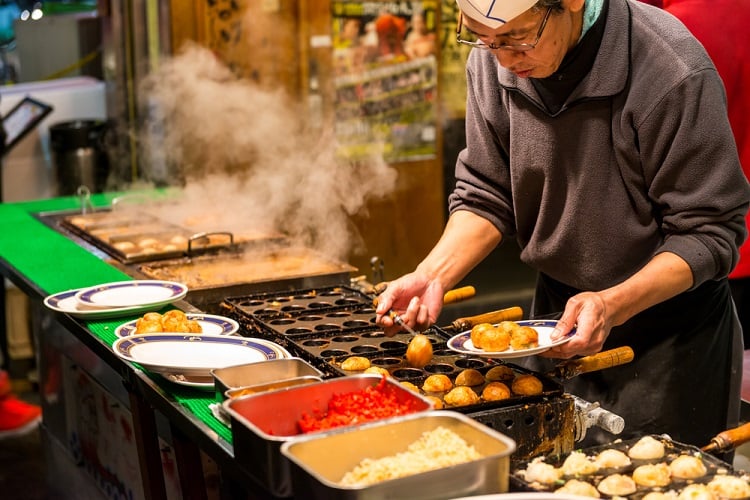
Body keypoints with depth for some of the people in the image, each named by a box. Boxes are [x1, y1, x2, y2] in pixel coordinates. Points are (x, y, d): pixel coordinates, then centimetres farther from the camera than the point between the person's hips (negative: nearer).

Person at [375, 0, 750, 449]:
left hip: (668, 323, -4)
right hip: (558, 313, 5)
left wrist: (613, 305, -33)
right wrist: (432, 275, -15)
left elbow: (709, 232, -19)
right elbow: (485, 196, 1)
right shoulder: (492, 61, -8)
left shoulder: (673, 72, -25)